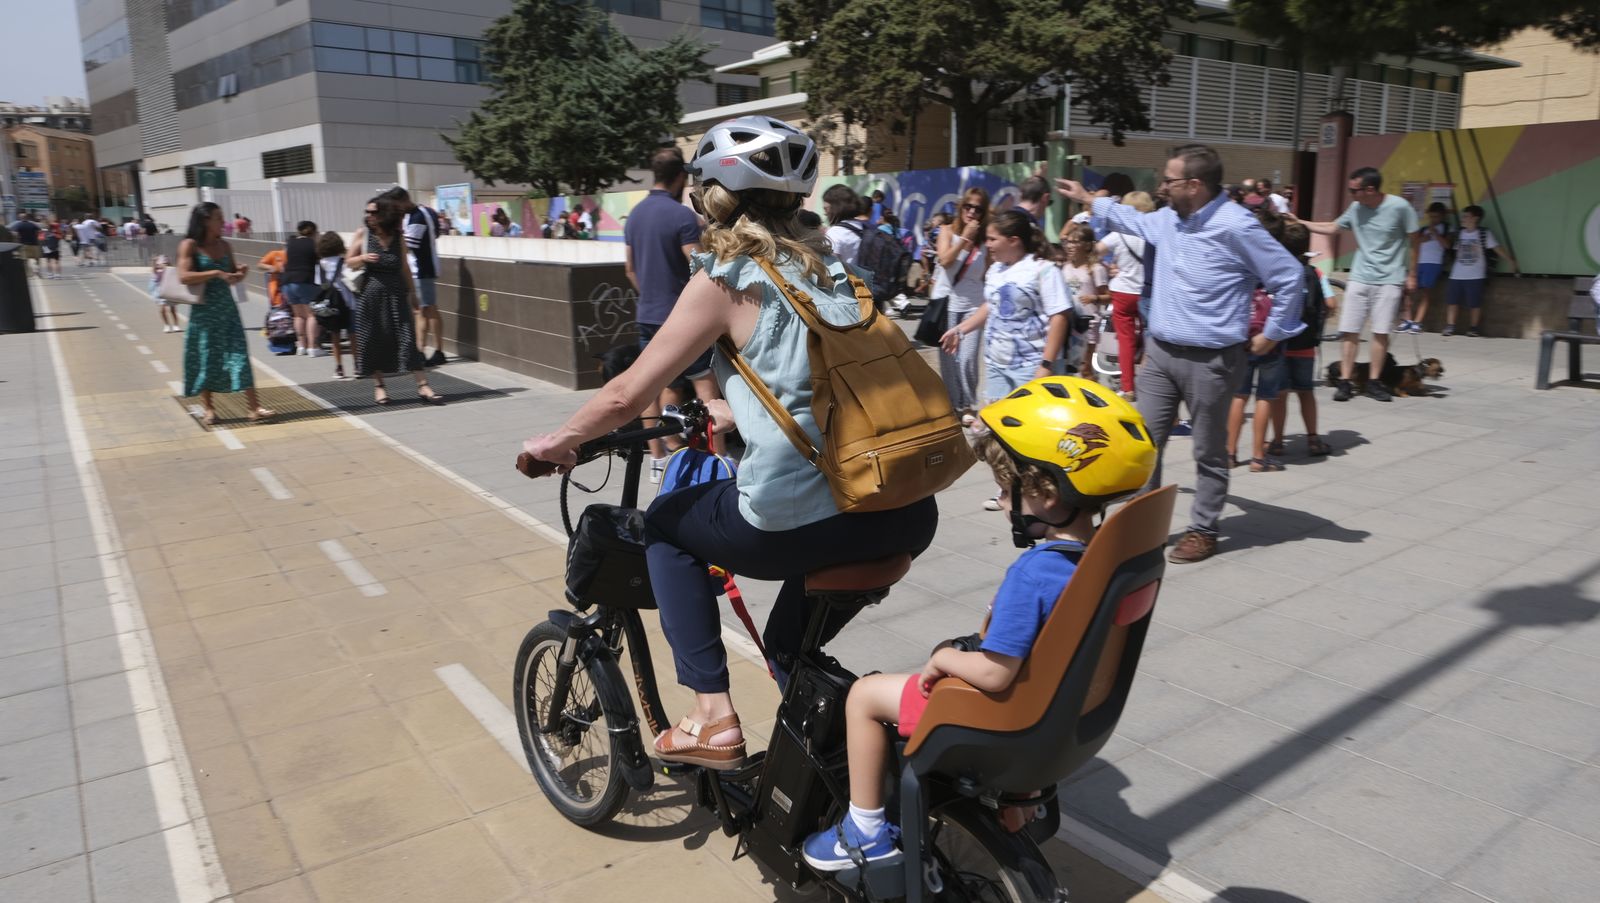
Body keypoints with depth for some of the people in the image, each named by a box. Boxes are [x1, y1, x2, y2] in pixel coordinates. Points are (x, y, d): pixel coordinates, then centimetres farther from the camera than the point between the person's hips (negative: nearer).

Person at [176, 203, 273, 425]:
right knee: (205, 358, 5)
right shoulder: (189, 245, -5)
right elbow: (184, 276, -16)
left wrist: (240, 273, -3)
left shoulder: (225, 246, 8)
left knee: (239, 354, -3)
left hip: (227, 308, 4)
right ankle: (208, 408, 19)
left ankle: (254, 407, -6)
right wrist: (216, 273, -21)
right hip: (204, 310, -4)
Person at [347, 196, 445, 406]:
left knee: (407, 338, -5)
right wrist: (363, 258, -13)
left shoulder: (398, 237, 3)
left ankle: (423, 386, -6)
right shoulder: (363, 234, 0)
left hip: (397, 294, 0)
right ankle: (378, 386, 18)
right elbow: (348, 263, 7)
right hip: (371, 294, 0)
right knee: (373, 340, 5)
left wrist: (412, 292, 11)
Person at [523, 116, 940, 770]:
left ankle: (712, 717, 16)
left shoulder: (725, 276, 0)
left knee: (666, 523, 21)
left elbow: (628, 397, 0)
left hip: (798, 520, -6)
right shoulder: (827, 262, 17)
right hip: (910, 513, 7)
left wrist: (556, 440, 18)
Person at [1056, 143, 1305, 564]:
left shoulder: (1235, 226, -17)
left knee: (1209, 452, 8)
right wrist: (1087, 199, 33)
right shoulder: (1169, 219, 6)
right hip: (1159, 351, 7)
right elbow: (1135, 220, 30)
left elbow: (1288, 277, -12)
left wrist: (1272, 334, -6)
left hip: (1210, 360, -7)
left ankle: (1203, 531, 21)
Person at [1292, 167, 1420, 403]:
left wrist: (1411, 274, 1)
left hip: (1389, 279, -3)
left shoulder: (1400, 207, -10)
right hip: (1359, 278, 3)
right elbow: (1332, 228, 16)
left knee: (1380, 332, -2)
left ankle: (1374, 382, 8)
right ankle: (1345, 381, 4)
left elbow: (1414, 241, -1)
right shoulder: (1355, 208, 0)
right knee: (1349, 330, -2)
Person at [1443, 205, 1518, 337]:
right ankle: (1450, 327, 5)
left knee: (1475, 303, -1)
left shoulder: (1484, 234, -4)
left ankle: (1473, 328, 7)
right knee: (1452, 300, 0)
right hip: (1457, 275, 4)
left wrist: (1511, 261, -10)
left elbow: (1498, 248, -6)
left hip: (1475, 276, -4)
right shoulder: (1459, 234, 8)